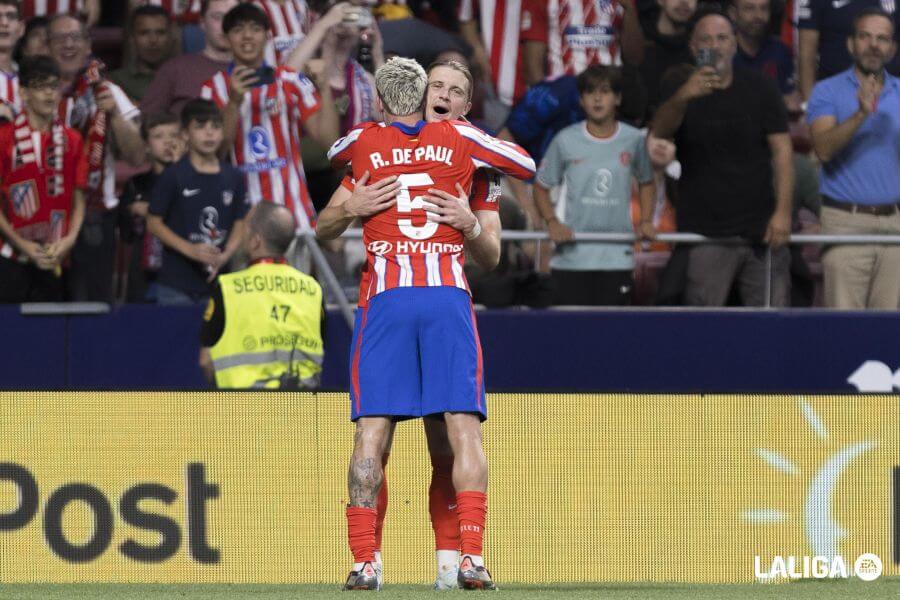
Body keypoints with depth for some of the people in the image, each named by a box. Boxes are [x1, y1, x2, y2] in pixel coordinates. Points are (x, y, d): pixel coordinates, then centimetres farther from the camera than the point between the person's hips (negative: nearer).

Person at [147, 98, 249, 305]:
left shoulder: (233, 178, 6)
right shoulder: (173, 176, -4)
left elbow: (240, 224, 11)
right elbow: (154, 223, -2)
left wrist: (224, 256, -8)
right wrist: (190, 250, -14)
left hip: (216, 281, 3)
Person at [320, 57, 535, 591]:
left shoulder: (361, 143, 11)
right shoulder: (460, 139, 11)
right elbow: (529, 165, 25)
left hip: (385, 300, 0)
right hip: (449, 296, 0)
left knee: (372, 431, -1)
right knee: (465, 427, -3)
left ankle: (364, 561, -7)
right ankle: (472, 557, -13)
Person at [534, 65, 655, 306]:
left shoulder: (634, 140, 3)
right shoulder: (566, 141, 0)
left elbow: (646, 182, 20)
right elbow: (541, 186, 9)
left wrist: (646, 221, 7)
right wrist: (552, 222, -6)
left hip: (617, 258, 1)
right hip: (572, 257, -1)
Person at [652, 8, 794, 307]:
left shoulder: (759, 88, 7)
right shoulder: (680, 89, 3)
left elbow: (782, 150, 5)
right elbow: (660, 131, -17)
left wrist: (782, 212, -7)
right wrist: (682, 97, -39)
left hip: (761, 229, 1)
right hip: (705, 234, -1)